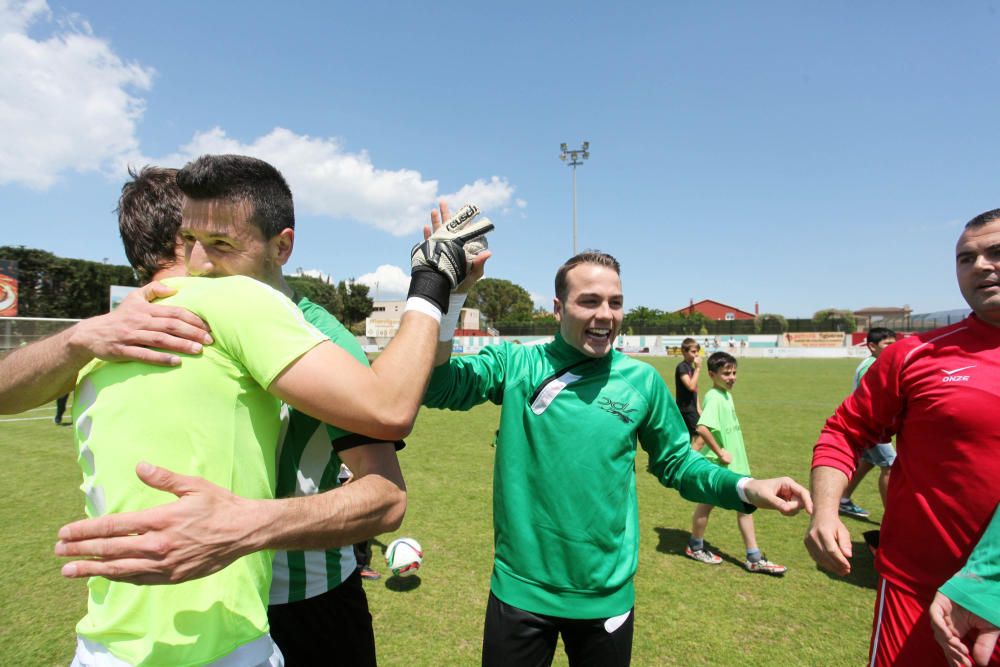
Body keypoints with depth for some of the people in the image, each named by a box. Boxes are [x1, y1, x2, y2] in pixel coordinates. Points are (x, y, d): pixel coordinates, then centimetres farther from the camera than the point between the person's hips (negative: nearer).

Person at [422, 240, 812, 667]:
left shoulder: (642, 380, -4)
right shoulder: (514, 363, -8)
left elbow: (677, 462, 5)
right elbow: (438, 387, -20)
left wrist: (746, 487, -12)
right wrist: (452, 293, -32)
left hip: (606, 596, 2)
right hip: (520, 589, -1)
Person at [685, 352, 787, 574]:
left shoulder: (726, 395, 7)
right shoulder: (714, 398, -22)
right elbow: (702, 428, -35)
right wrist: (719, 452, -24)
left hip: (736, 463, 9)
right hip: (718, 465, -9)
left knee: (746, 505, 12)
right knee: (707, 503, 9)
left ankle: (754, 559, 23)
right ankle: (695, 547, 29)